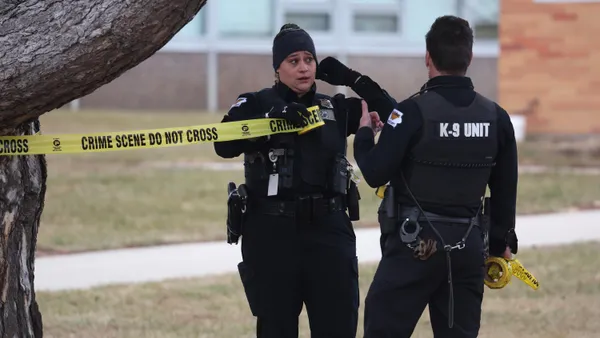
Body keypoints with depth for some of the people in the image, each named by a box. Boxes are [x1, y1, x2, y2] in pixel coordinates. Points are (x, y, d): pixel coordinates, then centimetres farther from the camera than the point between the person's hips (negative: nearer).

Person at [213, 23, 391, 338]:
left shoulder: (336, 108, 13)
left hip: (328, 227, 3)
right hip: (271, 230, -3)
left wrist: (355, 80, -7)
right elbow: (224, 145, -14)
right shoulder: (255, 105, 1)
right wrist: (275, 118, -24)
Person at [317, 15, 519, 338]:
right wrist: (502, 241, 22)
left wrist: (363, 133, 4)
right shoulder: (496, 117, 2)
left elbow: (376, 173, -14)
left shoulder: (413, 112, -13)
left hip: (415, 245, -5)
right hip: (469, 247, 5)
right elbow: (505, 189, 9)